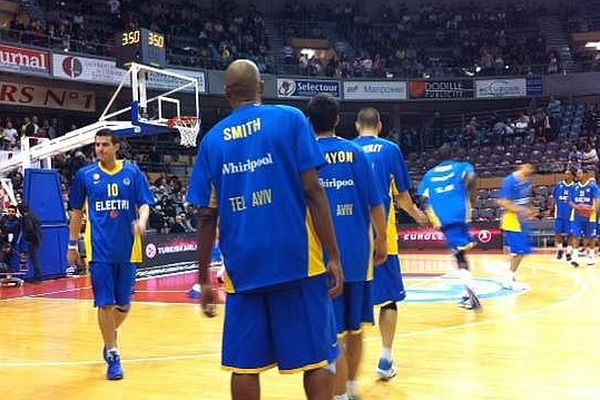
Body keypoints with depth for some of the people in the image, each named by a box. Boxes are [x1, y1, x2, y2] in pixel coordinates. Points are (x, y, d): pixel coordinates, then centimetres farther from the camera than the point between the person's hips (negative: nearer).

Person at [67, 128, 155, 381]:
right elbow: (77, 212, 11)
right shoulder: (85, 175, 4)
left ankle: (110, 335, 39)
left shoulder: (132, 172, 2)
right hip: (100, 250, -1)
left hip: (127, 248, 1)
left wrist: (142, 222, -22)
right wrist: (72, 244, 10)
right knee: (105, 303, -3)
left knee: (123, 304, 9)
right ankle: (112, 355, 9)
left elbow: (144, 204, 0)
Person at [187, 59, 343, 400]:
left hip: (243, 267, 3)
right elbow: (312, 191, -8)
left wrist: (204, 279, 14)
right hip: (296, 259, -3)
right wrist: (333, 255, -4)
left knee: (246, 364, 10)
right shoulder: (290, 119, 0)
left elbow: (207, 218, 7)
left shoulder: (212, 140, 9)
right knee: (319, 356, 7)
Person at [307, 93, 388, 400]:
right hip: (357, 254, 3)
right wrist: (381, 241, 14)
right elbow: (375, 204, 1)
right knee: (354, 329, 18)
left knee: (333, 337, 0)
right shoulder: (356, 153, 3)